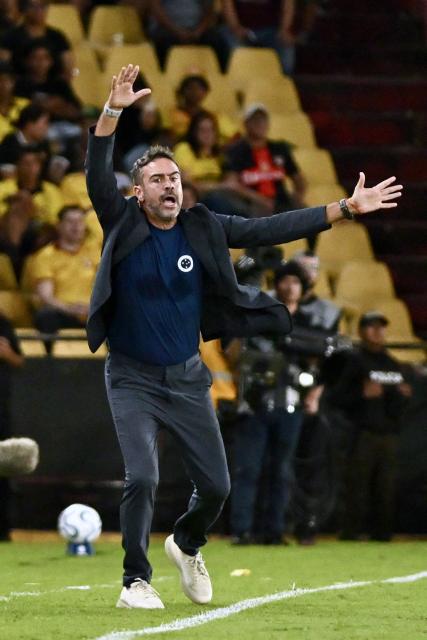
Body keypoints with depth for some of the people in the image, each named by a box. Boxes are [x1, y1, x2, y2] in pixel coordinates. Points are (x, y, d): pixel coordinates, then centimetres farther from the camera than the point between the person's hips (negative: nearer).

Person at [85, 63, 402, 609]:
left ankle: (186, 545, 38)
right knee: (142, 479, -18)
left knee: (216, 486, 7)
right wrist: (113, 112, -37)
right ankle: (136, 581, -3)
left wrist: (344, 209, -7)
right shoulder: (123, 224, -8)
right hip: (133, 379, -4)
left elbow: (270, 230, -2)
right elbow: (97, 175, -22)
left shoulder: (203, 230, -1)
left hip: (187, 379, 4)